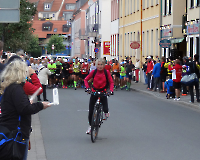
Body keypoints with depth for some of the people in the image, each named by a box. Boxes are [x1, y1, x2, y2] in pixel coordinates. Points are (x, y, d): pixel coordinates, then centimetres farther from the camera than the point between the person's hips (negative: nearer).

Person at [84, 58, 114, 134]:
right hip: (94, 91, 1)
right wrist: (87, 87, -19)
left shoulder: (106, 72, -10)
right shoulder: (93, 72, -9)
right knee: (90, 111, -2)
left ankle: (106, 111, 23)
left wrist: (111, 90, -23)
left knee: (105, 110, -18)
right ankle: (90, 126, 22)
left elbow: (111, 82, -7)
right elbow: (86, 80, -3)